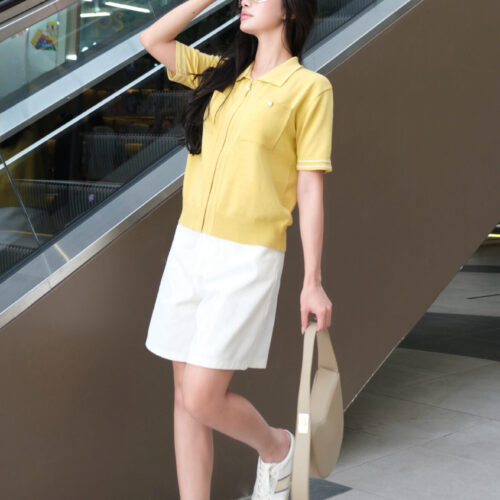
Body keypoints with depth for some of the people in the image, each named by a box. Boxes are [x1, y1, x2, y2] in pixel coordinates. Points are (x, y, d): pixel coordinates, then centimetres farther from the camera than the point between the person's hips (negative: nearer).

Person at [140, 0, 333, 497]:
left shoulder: (309, 88, -5)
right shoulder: (223, 74, 12)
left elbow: (310, 189, -7)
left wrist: (313, 283, -8)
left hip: (247, 259, -6)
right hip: (190, 248, 6)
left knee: (202, 398, -8)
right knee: (186, 394, 7)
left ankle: (275, 446, 23)